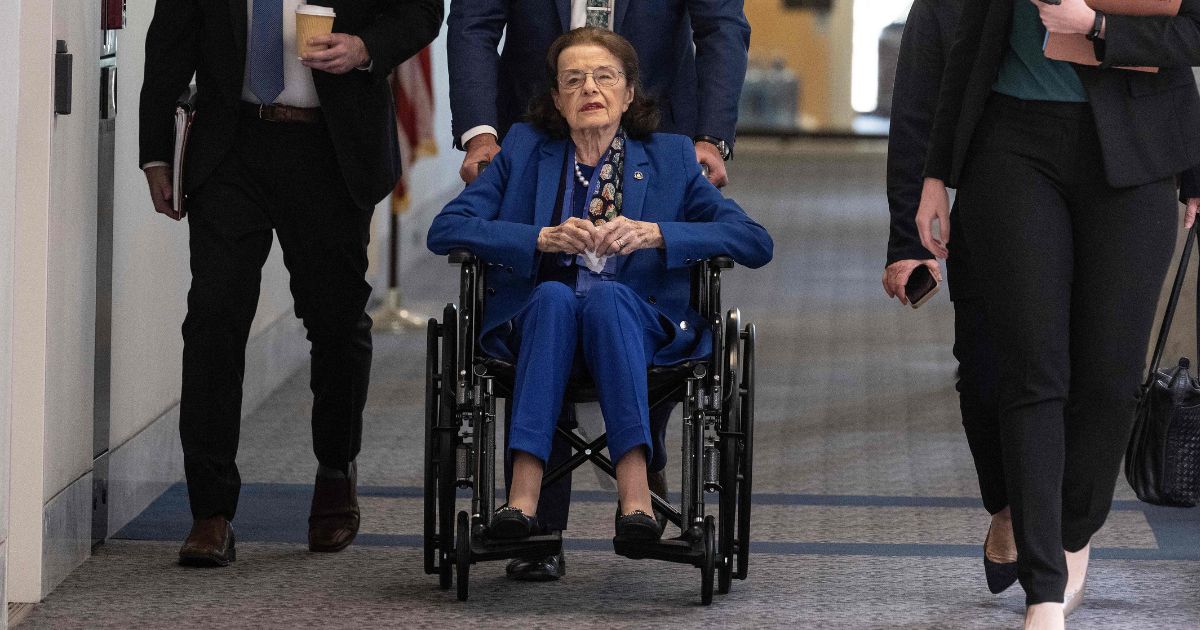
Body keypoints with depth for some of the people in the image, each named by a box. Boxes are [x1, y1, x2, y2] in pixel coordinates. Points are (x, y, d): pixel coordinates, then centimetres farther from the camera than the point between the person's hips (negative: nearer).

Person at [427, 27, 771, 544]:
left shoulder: (670, 158, 14)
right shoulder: (524, 150, 15)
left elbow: (755, 242, 3)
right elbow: (444, 230, 3)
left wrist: (654, 234, -13)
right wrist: (544, 239, -12)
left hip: (637, 322, 0)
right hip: (537, 321, 1)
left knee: (608, 294, -34)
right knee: (554, 295, -34)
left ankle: (634, 495, -46)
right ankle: (524, 495, -46)